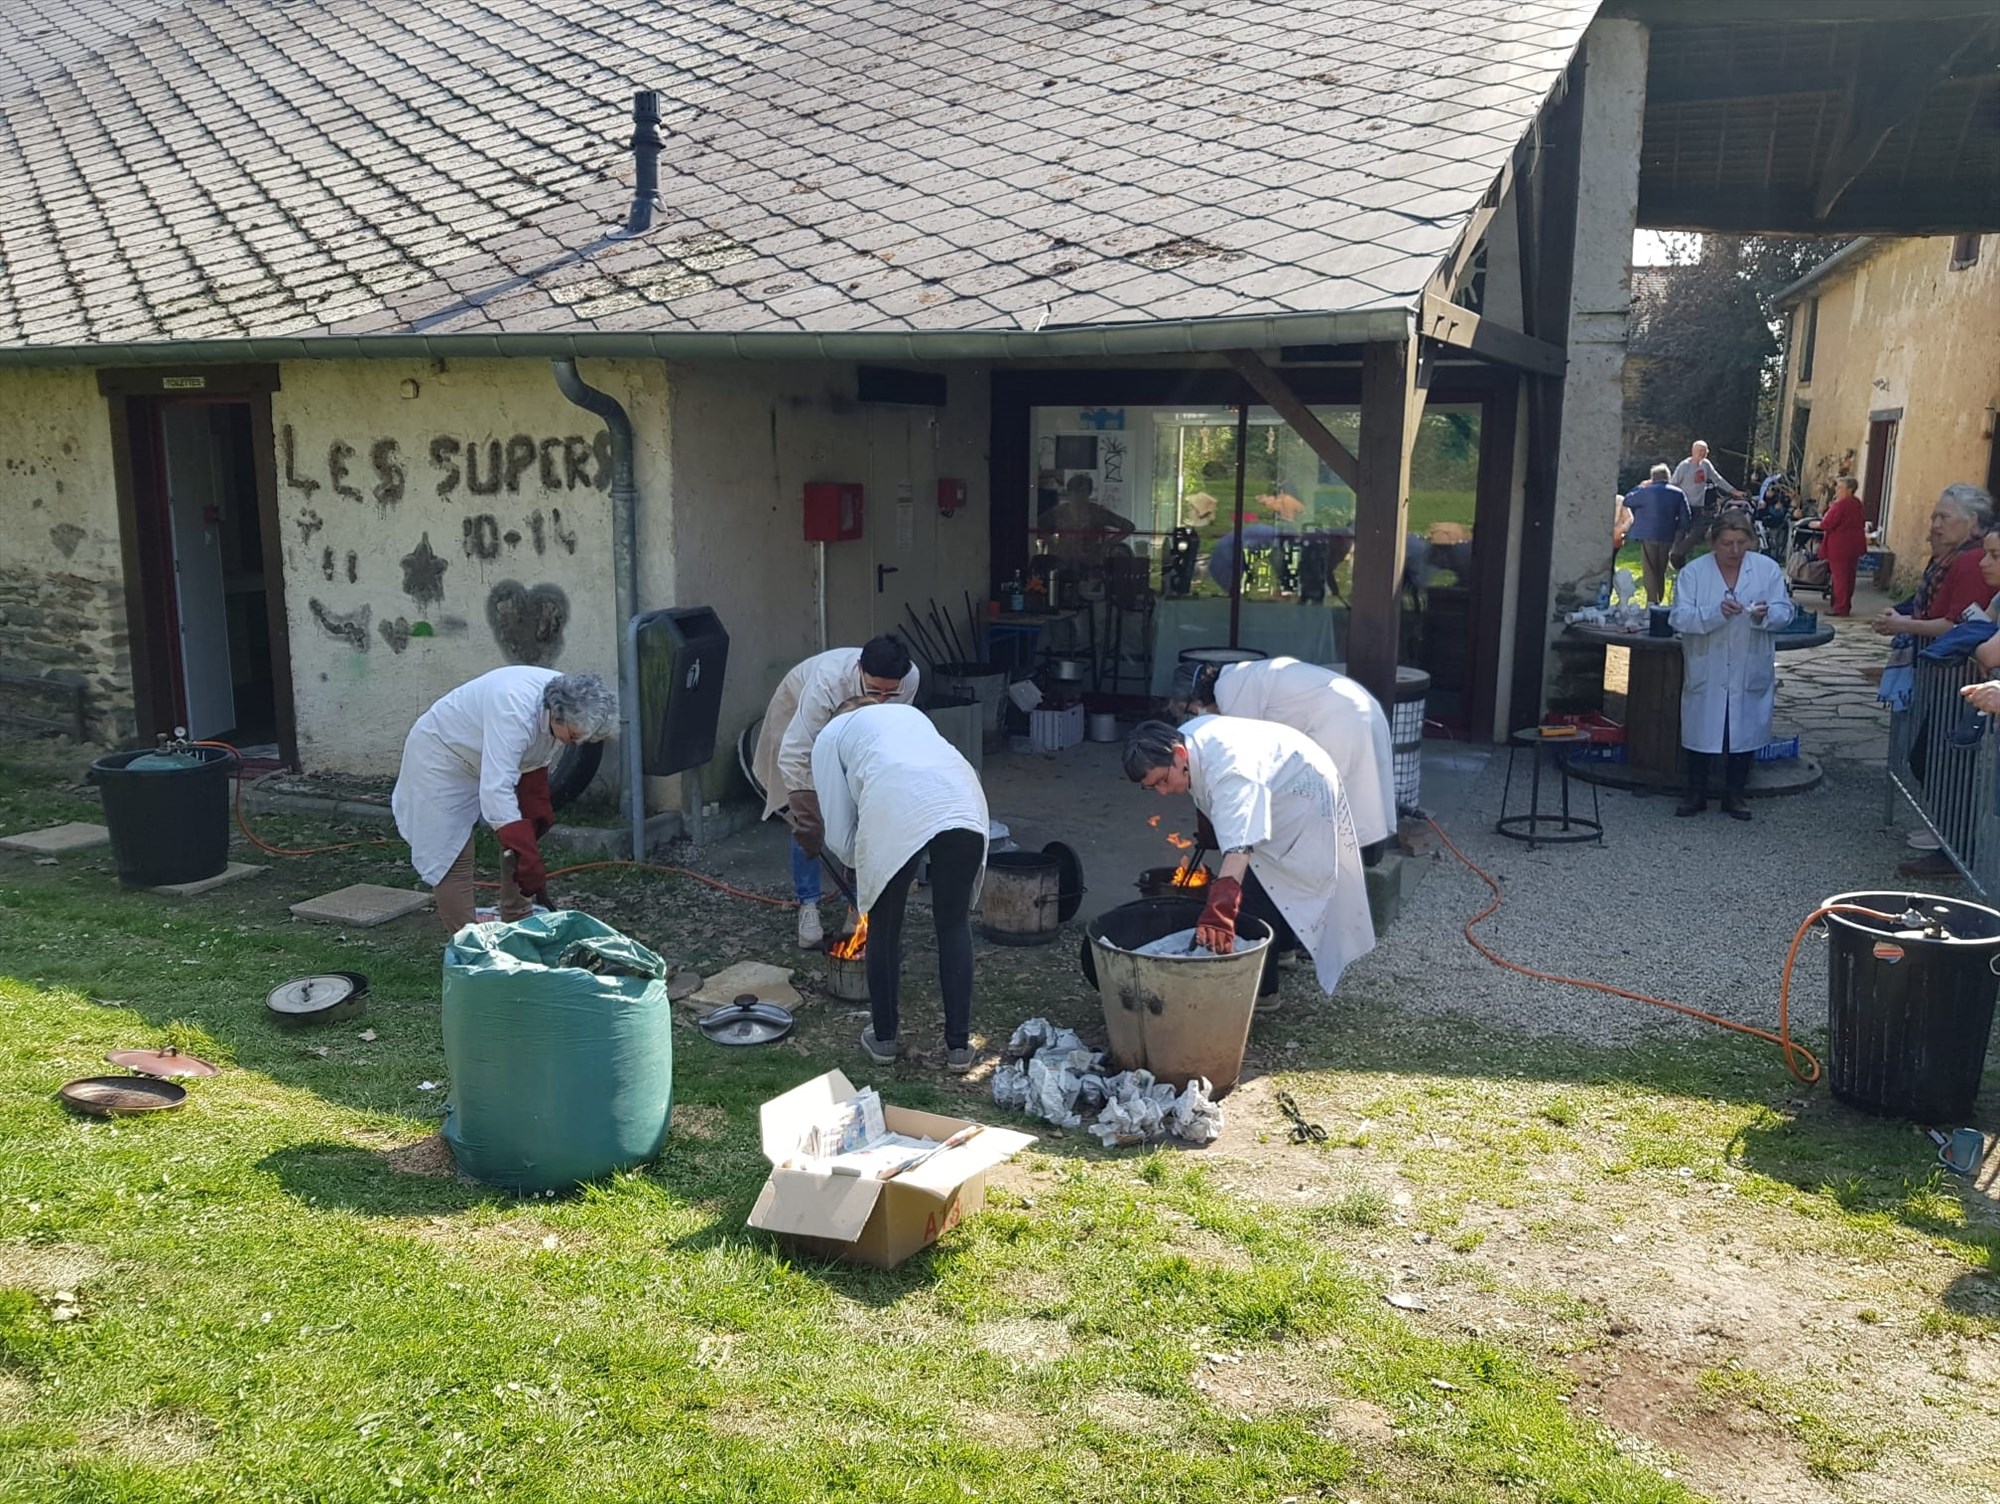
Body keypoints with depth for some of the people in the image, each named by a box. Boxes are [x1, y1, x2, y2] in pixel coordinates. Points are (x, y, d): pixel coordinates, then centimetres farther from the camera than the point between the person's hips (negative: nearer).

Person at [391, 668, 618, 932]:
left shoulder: (567, 707, -17)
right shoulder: (514, 711, -42)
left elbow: (535, 764, 1)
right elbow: (496, 792, -47)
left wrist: (538, 818, -5)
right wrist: (529, 863, -48)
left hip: (494, 759, 8)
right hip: (442, 756, -8)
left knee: (523, 839, 6)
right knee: (452, 855, -12)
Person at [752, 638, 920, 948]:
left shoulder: (910, 679, -33)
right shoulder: (828, 681, -45)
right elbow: (793, 755, -43)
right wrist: (803, 814, -46)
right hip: (798, 713, -4)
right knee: (809, 818, -11)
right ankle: (808, 907, -2)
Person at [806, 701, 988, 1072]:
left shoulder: (830, 736, 27)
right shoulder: (908, 712, 40)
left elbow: (839, 836, 21)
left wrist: (865, 863, 40)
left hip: (897, 809, -3)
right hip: (962, 801, 4)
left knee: (884, 926, 19)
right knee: (954, 924, 20)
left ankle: (883, 1038, 32)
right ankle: (958, 1046, 24)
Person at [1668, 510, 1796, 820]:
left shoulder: (1768, 569, 1)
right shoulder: (1693, 573, -4)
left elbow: (1785, 612, -2)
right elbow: (1680, 618, -13)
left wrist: (1766, 615, -24)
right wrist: (1716, 613, -28)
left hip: (1750, 672, 1)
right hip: (1705, 672, -1)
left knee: (1746, 732, 8)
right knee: (1701, 730, 7)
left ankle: (1735, 794, 22)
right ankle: (1696, 793, 21)